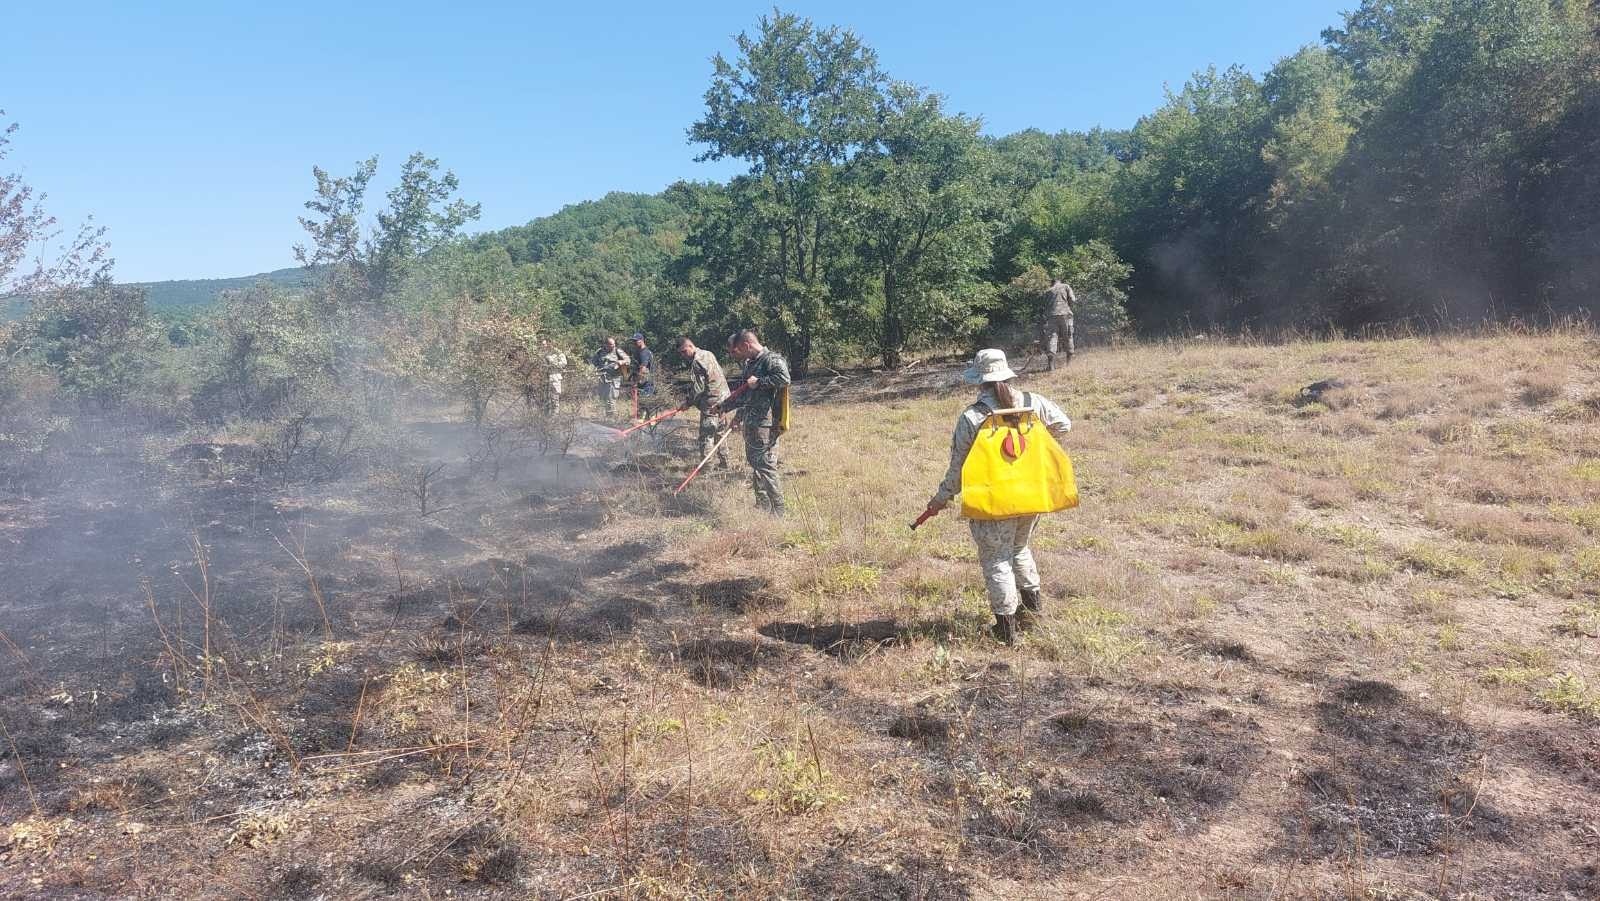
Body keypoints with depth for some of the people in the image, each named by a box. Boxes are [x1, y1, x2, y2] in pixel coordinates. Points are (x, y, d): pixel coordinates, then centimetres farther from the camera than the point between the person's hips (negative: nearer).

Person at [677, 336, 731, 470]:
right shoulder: (707, 354, 14)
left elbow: (697, 388, -19)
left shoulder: (697, 361, -16)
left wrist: (688, 402, -6)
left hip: (711, 403, -10)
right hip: (722, 399, 10)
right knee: (719, 432, 18)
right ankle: (723, 463, 24)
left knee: (706, 435, -4)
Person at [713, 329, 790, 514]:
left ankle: (777, 511, -1)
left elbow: (784, 378, -31)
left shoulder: (772, 359, -11)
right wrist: (722, 406, 34)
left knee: (766, 467, -8)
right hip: (750, 423, 10)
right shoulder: (749, 364, 18)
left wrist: (759, 382, -22)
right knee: (755, 465, 15)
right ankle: (762, 506, 26)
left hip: (765, 424, -10)